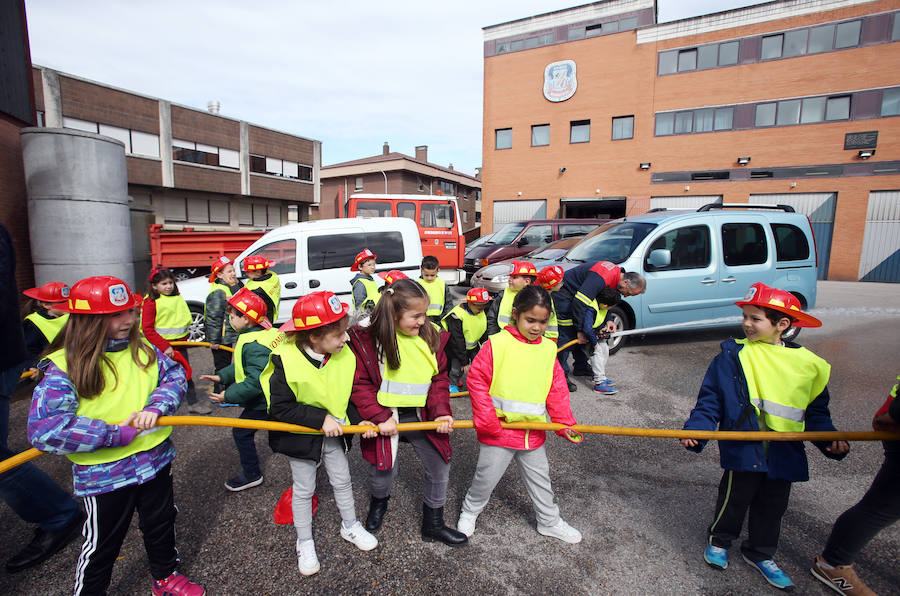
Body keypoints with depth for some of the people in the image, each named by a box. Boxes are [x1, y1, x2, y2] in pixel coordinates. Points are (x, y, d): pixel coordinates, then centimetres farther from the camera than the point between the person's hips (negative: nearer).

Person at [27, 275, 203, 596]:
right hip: (104, 473, -5)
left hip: (155, 459, 5)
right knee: (102, 544, 16)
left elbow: (174, 374, 0)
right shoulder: (63, 367, -18)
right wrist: (115, 434, -25)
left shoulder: (141, 349, -4)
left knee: (161, 524, 24)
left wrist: (156, 405, -20)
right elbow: (43, 429, -23)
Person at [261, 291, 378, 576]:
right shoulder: (286, 361, -28)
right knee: (303, 490, 15)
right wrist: (321, 418, -30)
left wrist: (359, 420, -13)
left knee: (342, 481, 20)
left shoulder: (345, 356, -14)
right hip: (300, 437, -3)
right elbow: (280, 408, -25)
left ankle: (350, 526, 45)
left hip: (335, 434, 4)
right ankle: (305, 543, 39)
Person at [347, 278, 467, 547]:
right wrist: (380, 417, -17)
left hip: (421, 415, 3)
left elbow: (439, 378, 1)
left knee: (439, 467, 9)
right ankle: (378, 501, 49)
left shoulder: (431, 336, -4)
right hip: (386, 417, -3)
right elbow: (360, 384, -11)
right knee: (383, 470, 9)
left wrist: (441, 411, -11)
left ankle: (433, 524, 34)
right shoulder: (367, 339, -14)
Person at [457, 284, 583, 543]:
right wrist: (486, 419, -16)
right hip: (498, 431, -4)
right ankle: (469, 512, 40)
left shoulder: (548, 349, 0)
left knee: (540, 479, 22)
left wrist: (564, 423, -5)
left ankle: (550, 521, 45)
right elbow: (476, 379, -14)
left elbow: (557, 390, 4)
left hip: (534, 432, 4)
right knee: (486, 478, 12)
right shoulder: (497, 343, -16)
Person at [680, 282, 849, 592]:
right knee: (735, 498, 10)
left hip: (785, 452, 4)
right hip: (743, 447, -3)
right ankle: (718, 540, 36)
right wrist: (695, 429, -19)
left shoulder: (808, 364, 1)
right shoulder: (733, 354, -9)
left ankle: (760, 554, 41)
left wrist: (830, 439, -5)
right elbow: (710, 399, -8)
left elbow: (816, 410, 11)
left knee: (773, 506, 18)